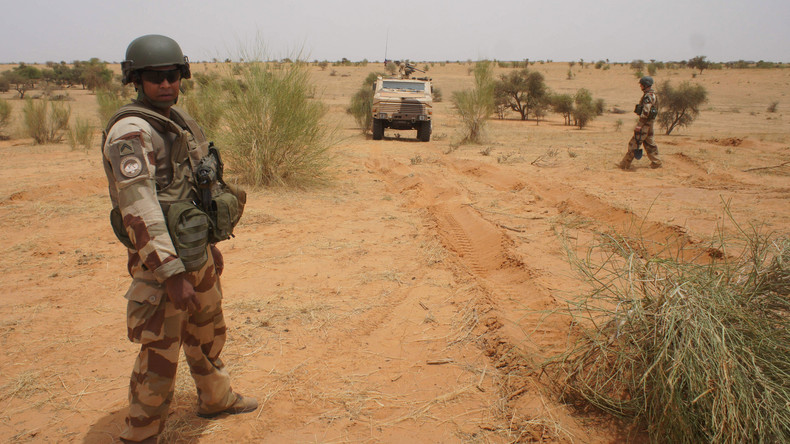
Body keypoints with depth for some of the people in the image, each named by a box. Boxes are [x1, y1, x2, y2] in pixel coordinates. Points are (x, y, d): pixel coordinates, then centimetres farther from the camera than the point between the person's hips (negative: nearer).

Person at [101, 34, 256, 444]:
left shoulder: (178, 119, 9)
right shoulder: (130, 132, -19)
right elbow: (138, 208, -27)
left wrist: (211, 247, 19)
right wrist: (173, 274, -30)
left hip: (198, 250, 9)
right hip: (163, 260, -9)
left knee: (207, 332, 24)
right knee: (160, 353, 2)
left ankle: (216, 398, 44)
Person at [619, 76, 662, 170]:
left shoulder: (648, 96, -17)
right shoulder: (652, 94, 15)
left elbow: (645, 112, -24)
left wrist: (640, 124, -25)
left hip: (645, 122, -10)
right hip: (649, 123, 10)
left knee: (634, 143, -6)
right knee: (649, 143, 15)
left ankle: (625, 164, -4)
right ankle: (656, 162, 19)